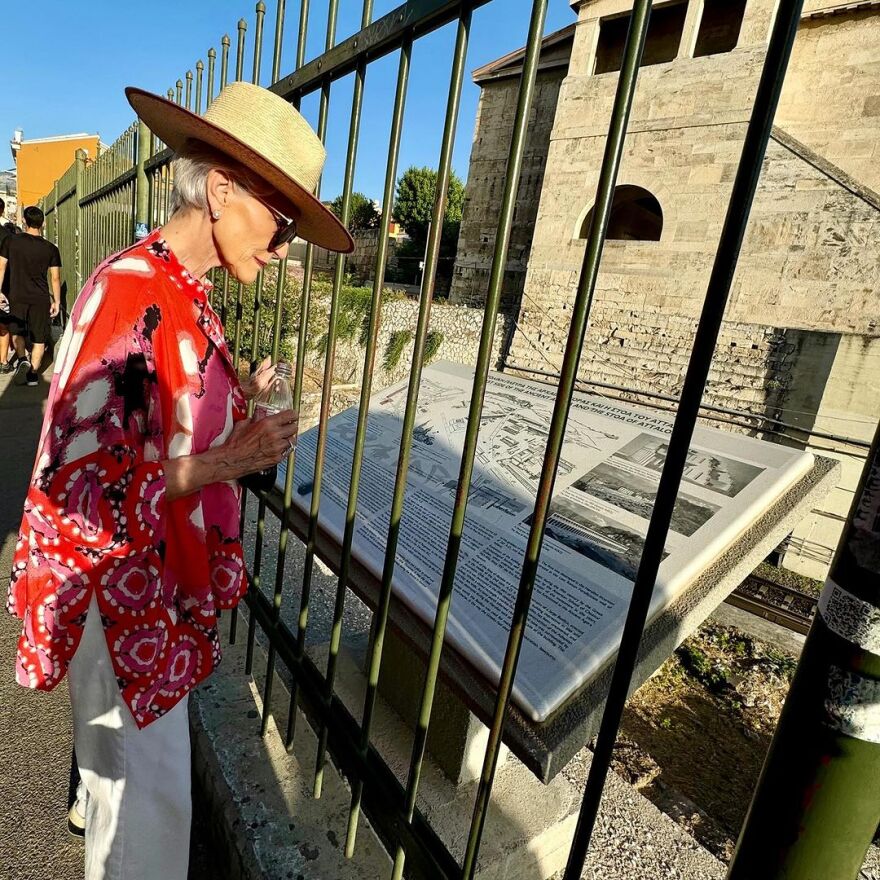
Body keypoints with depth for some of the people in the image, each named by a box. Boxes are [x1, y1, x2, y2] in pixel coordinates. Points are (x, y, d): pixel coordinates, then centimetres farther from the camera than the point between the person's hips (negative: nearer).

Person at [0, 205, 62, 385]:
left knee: (17, 331, 21)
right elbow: (55, 278, -2)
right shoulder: (50, 249, -4)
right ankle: (33, 373, 8)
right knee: (39, 338, 9)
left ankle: (22, 359, 0)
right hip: (40, 299, 0)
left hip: (17, 297, 1)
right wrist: (57, 301, 7)